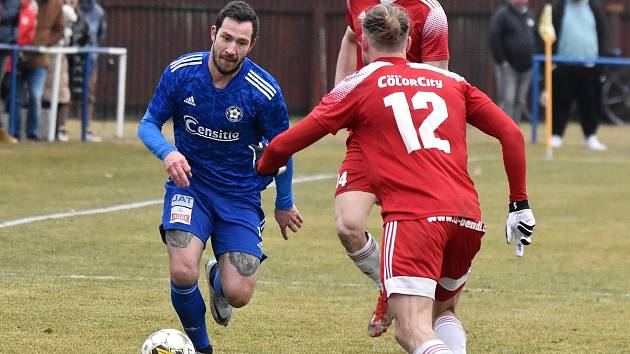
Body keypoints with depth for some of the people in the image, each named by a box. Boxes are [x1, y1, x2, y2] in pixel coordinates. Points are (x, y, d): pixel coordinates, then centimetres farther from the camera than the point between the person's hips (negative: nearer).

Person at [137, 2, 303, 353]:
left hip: (241, 195, 0)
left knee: (238, 295, -9)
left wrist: (284, 204, 12)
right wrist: (168, 152, -23)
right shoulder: (181, 72, -12)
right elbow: (148, 124, -1)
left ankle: (219, 278, 33)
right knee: (183, 273, -24)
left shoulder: (265, 92, -17)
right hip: (189, 184, 0)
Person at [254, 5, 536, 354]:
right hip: (468, 218, 5)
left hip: (413, 217, -5)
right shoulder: (451, 81, 21)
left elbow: (285, 144, 10)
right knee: (444, 312, 26)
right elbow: (512, 135, 16)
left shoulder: (358, 85, 11)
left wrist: (262, 167, 32)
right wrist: (519, 204, 22)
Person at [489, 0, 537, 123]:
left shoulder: (530, 15, 14)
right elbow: (494, 38, -12)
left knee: (520, 102, 8)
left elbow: (536, 38, 22)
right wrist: (501, 61, -15)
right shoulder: (502, 15, -6)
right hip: (509, 67, -6)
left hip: (527, 67, 6)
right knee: (507, 101, -11)